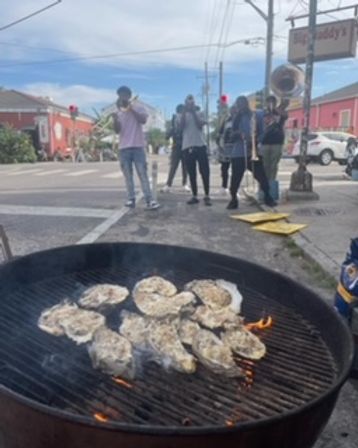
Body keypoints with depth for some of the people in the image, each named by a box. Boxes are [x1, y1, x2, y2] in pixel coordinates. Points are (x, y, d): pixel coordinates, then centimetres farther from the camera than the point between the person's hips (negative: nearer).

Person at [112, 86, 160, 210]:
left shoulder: (138, 108, 4)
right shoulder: (118, 112, 13)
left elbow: (143, 120, -14)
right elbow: (117, 130, 6)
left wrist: (131, 108, -14)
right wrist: (115, 119, -12)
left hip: (137, 146, -4)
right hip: (123, 148, 4)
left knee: (143, 174, -7)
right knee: (128, 175, 4)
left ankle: (149, 200, -11)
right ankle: (131, 199, 8)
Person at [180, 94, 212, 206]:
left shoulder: (199, 113, 11)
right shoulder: (183, 115, 14)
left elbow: (200, 125, -6)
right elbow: (181, 126, -5)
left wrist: (193, 112, -6)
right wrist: (184, 111, -9)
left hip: (200, 145, -1)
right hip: (187, 146, 1)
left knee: (204, 171, -4)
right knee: (191, 173, 4)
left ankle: (207, 196, 2)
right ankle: (194, 196, 10)